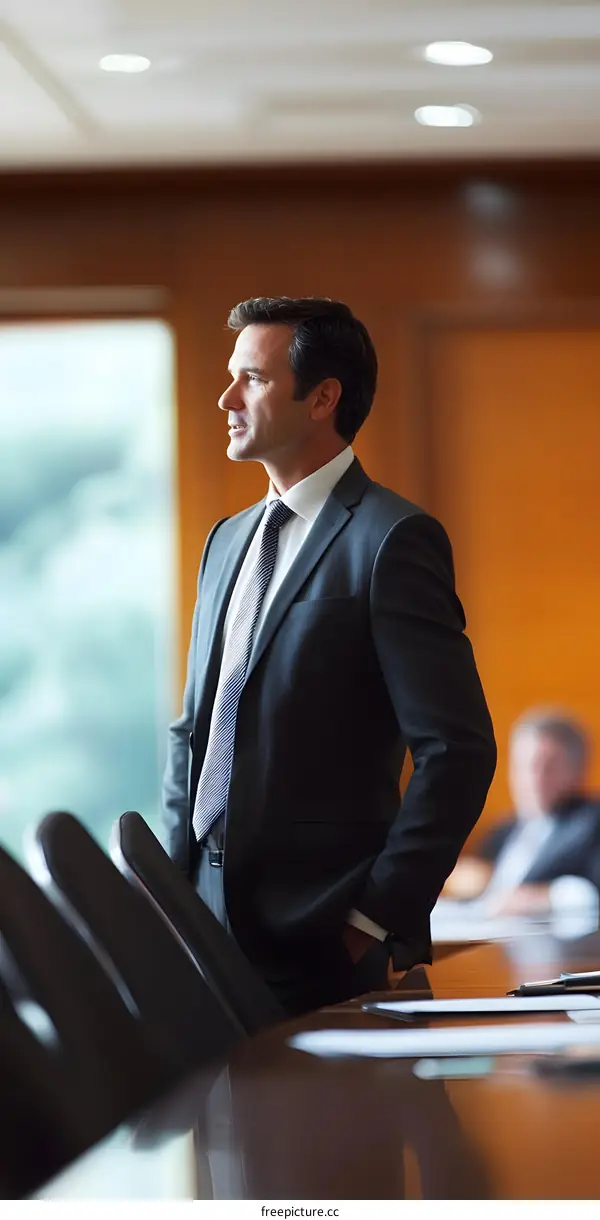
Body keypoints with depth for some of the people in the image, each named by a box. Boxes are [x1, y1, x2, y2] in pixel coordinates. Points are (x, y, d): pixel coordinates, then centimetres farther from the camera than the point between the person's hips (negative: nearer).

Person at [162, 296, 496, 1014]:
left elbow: (458, 751, -14)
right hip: (210, 911, 7)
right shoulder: (227, 540, 17)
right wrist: (177, 878, 10)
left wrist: (375, 920, -14)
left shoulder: (393, 539, -9)